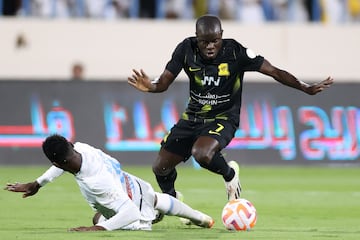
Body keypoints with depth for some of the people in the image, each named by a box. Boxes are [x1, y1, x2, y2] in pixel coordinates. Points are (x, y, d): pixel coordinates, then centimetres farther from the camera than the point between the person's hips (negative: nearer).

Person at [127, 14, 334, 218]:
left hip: (223, 119, -4)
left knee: (201, 154, -35)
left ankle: (230, 174, -2)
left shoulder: (235, 52, -20)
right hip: (192, 117, 4)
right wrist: (149, 87, -35)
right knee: (160, 167, 2)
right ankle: (170, 199, 37)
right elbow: (164, 83, -11)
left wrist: (307, 88, -26)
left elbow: (274, 72, -17)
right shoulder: (187, 49, -12)